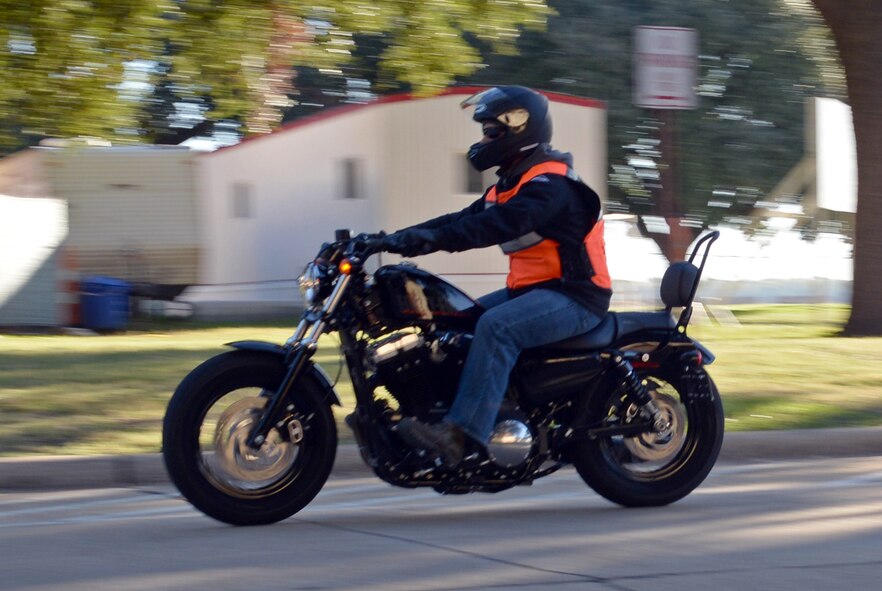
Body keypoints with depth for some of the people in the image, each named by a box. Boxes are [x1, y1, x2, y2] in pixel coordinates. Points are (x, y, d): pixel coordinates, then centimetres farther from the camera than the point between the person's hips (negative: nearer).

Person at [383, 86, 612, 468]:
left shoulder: (550, 184, -16)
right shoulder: (511, 184, 17)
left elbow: (498, 225, -30)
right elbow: (468, 219, 12)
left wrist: (433, 239, -37)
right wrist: (400, 237, 1)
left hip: (573, 295, -11)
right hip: (531, 289, 11)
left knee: (496, 326, -33)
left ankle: (461, 434, -43)